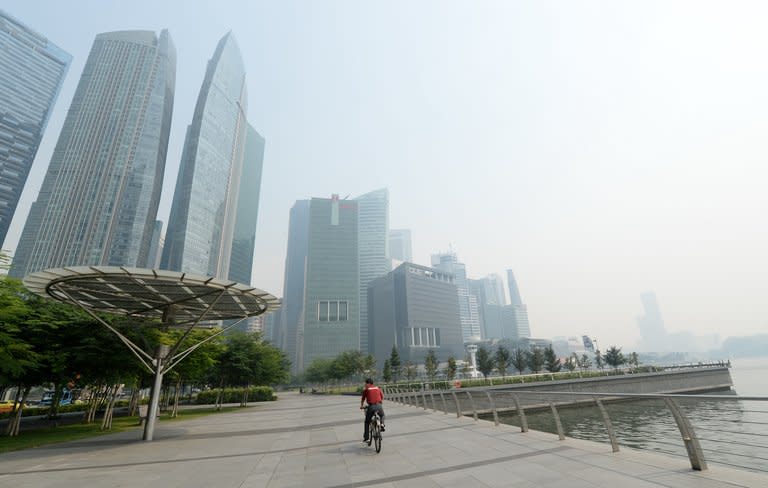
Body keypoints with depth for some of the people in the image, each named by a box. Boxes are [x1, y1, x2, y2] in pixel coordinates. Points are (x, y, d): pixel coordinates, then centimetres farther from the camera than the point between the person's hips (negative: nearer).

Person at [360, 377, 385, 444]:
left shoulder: (366, 389, 5)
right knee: (382, 416, 34)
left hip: (371, 406, -3)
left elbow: (363, 399, 11)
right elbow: (382, 397, 23)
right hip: (379, 405, 3)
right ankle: (382, 424, 8)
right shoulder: (378, 388, 15)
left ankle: (366, 438, 14)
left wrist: (362, 406, 28)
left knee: (367, 422, 15)